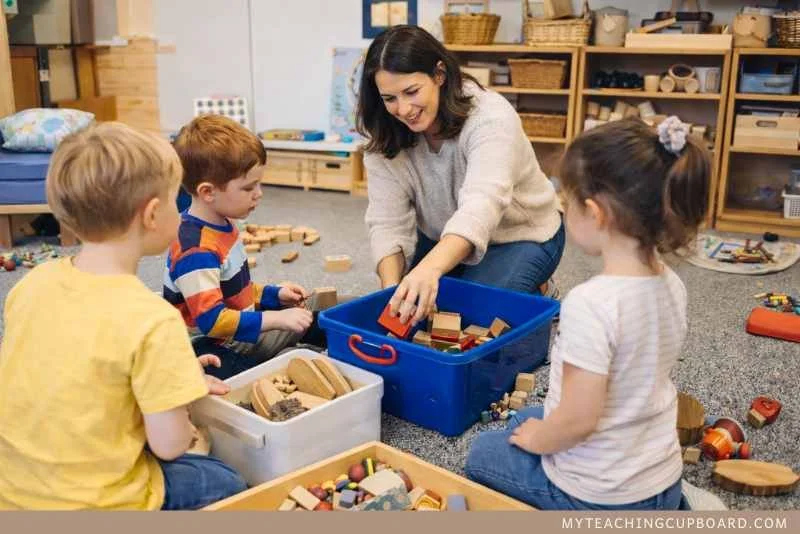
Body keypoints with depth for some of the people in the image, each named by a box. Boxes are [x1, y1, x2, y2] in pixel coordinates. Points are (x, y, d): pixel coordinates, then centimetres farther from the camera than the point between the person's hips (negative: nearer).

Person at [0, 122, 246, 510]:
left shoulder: (33, 283, -6)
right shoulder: (152, 320, -26)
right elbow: (169, 445, -20)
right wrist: (174, 393, 1)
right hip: (92, 502, -6)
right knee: (228, 484, 18)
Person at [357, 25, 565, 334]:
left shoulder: (489, 118, -31)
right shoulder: (386, 140, -15)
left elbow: (481, 205, -47)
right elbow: (388, 221, -19)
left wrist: (430, 268, -65)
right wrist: (392, 289, -38)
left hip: (520, 236, -5)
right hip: (443, 242, 5)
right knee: (407, 311, -10)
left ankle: (537, 294, 5)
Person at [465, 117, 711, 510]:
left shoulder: (590, 303, -31)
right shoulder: (672, 285, -6)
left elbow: (578, 420, -28)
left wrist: (536, 440, -6)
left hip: (597, 497, -6)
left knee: (482, 453, 21)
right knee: (525, 419, 30)